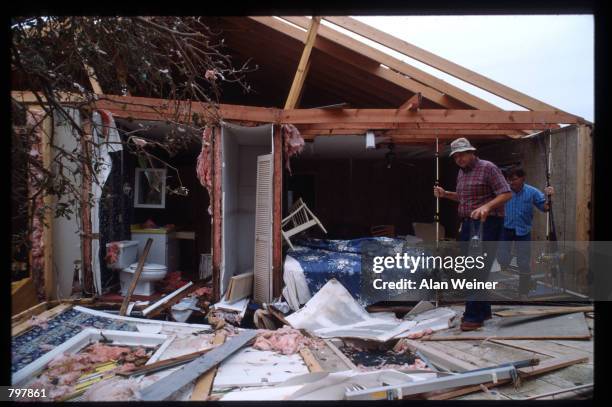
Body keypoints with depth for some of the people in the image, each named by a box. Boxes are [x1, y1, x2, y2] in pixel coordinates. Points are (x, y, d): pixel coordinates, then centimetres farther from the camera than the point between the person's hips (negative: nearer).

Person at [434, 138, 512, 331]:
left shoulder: (488, 168, -8)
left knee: (477, 270, -11)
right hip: (467, 224, 9)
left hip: (487, 224, -8)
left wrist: (487, 206, -29)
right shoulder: (461, 173, 15)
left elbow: (507, 193, -14)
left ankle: (474, 316, -5)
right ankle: (483, 310, 26)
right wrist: (445, 194, 12)